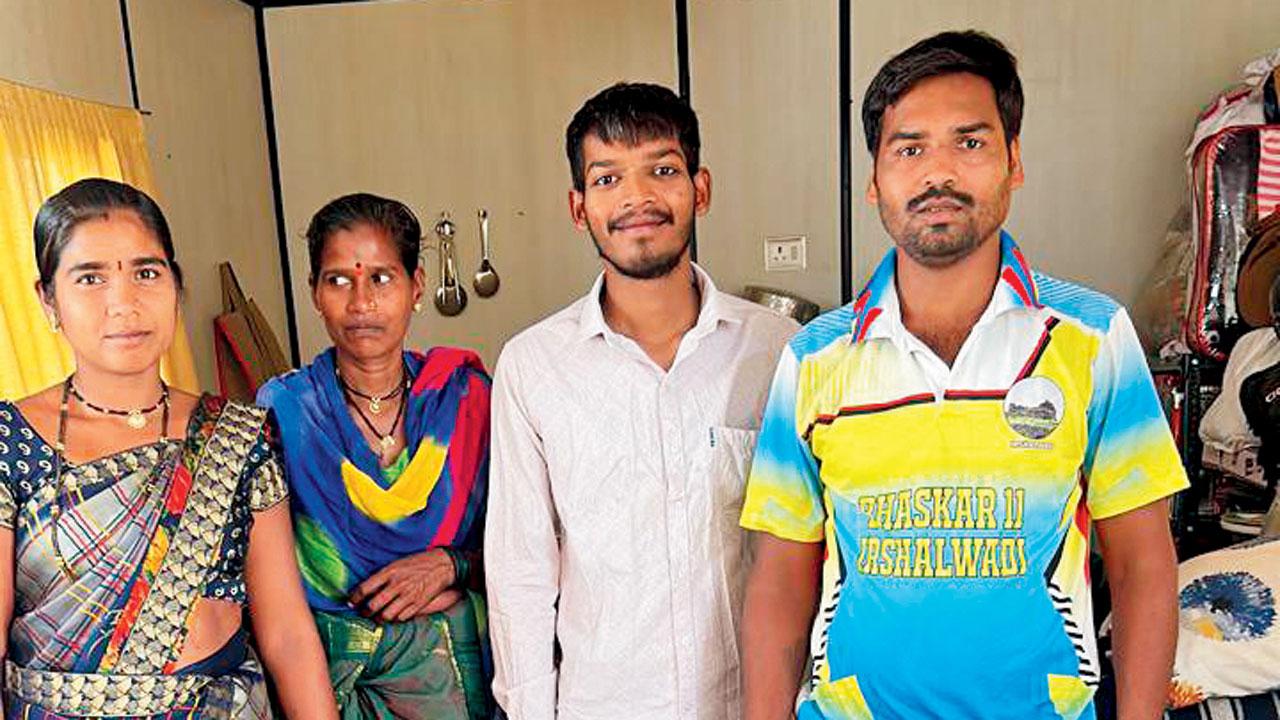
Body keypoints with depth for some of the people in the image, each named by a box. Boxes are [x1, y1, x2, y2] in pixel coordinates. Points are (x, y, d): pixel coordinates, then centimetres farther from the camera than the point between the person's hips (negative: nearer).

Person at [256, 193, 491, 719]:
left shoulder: (464, 394, -7)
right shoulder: (281, 409, -10)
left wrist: (449, 564, -19)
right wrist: (399, 592, -13)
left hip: (441, 653, 1)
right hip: (322, 653, -1)